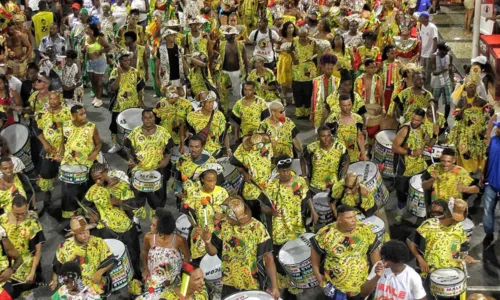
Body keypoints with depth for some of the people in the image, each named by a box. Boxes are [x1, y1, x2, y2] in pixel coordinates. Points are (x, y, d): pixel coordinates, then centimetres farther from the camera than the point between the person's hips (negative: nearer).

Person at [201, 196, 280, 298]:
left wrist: (274, 286, -19)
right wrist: (207, 241, -22)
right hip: (229, 285, 3)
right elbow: (213, 251, 1)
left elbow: (268, 257, -13)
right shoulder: (224, 225, -4)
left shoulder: (258, 228, -14)